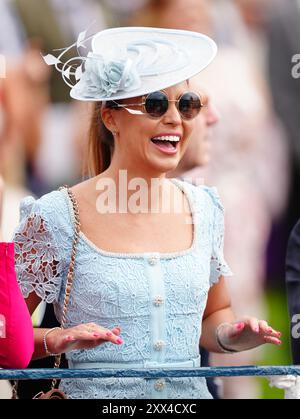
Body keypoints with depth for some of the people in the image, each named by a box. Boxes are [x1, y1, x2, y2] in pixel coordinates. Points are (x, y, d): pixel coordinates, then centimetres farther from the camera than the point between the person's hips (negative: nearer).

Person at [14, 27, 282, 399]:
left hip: (191, 394, 5)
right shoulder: (55, 218, -3)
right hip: (97, 395, -5)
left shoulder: (204, 208, 10)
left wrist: (232, 335, 4)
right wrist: (56, 339, -15)